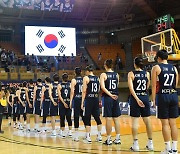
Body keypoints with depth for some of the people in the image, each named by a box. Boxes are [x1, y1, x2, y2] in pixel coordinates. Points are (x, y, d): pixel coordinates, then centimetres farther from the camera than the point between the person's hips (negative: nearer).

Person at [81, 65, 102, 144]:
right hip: (96, 99, 5)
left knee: (87, 119, 1)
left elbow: (84, 91, -10)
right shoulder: (97, 78, 10)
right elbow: (98, 90, 11)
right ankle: (99, 136, 16)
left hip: (88, 99, -5)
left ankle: (88, 138, 1)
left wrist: (82, 102, -9)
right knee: (97, 118, 11)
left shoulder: (86, 78, -5)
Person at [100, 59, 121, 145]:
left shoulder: (103, 75, -6)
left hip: (107, 98, -4)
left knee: (108, 118, -1)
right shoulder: (116, 75, 8)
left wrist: (110, 95, -18)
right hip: (115, 97, 5)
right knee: (116, 118, 8)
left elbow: (103, 87, -17)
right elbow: (117, 86, 12)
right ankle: (118, 138, 12)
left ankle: (109, 139, 4)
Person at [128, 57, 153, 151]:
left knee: (135, 121, 0)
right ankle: (150, 143, 16)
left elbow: (131, 88, -15)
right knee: (147, 121, 9)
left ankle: (135, 144, 0)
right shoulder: (147, 74, 5)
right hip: (145, 98, 3)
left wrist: (137, 99, -19)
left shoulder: (131, 74, -4)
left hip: (135, 98, -3)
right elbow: (147, 87, 8)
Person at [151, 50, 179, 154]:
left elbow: (154, 85, -7)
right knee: (173, 123, 8)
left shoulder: (156, 68, -3)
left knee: (165, 123, 0)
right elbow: (175, 85, 14)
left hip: (163, 96, -5)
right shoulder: (174, 68, 11)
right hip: (174, 95, 5)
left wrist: (153, 99, -3)